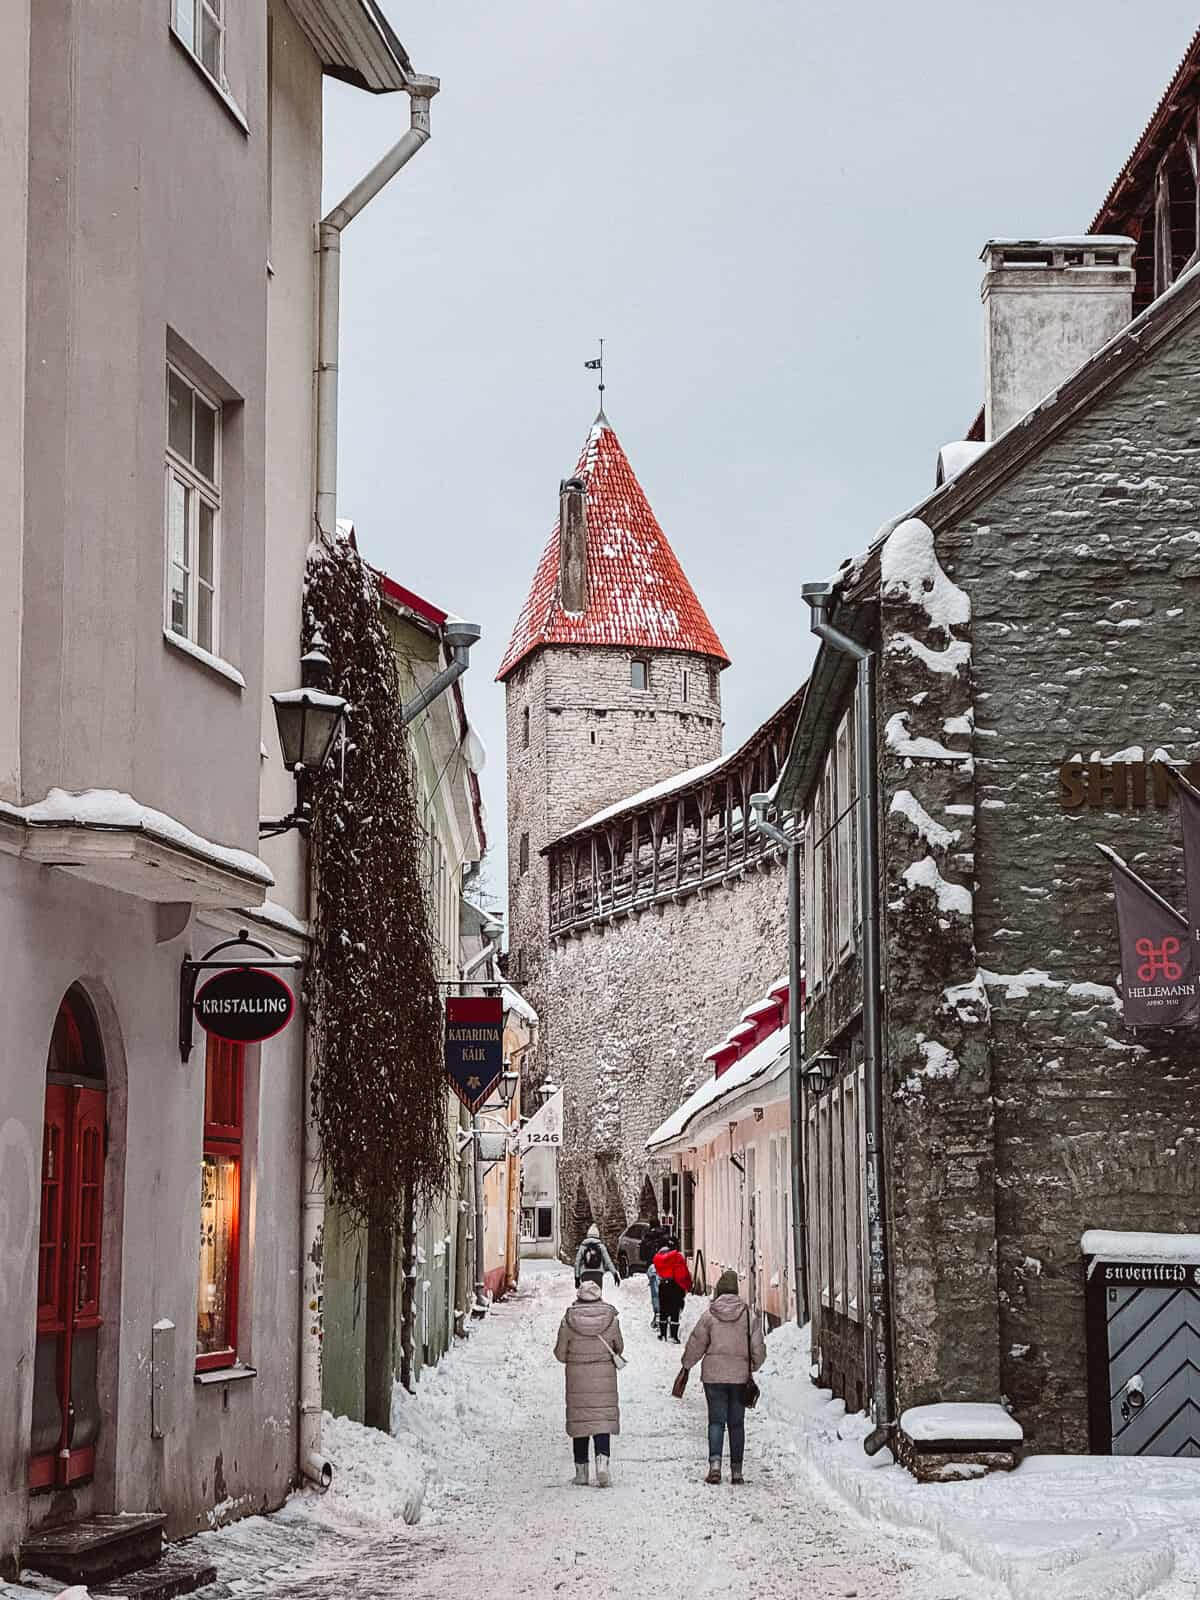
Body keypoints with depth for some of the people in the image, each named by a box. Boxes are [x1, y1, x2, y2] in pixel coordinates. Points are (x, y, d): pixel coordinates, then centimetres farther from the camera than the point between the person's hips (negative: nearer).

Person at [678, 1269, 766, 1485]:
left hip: (713, 1375, -1)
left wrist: (686, 1366, 18)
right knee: (736, 1423, 8)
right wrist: (752, 1368, 20)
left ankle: (715, 1464, -16)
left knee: (716, 1420, 2)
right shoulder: (749, 1315, -2)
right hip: (740, 1376, 1)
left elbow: (695, 1345, 3)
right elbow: (758, 1349, 3)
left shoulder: (709, 1315, -4)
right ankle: (736, 1471, 9)